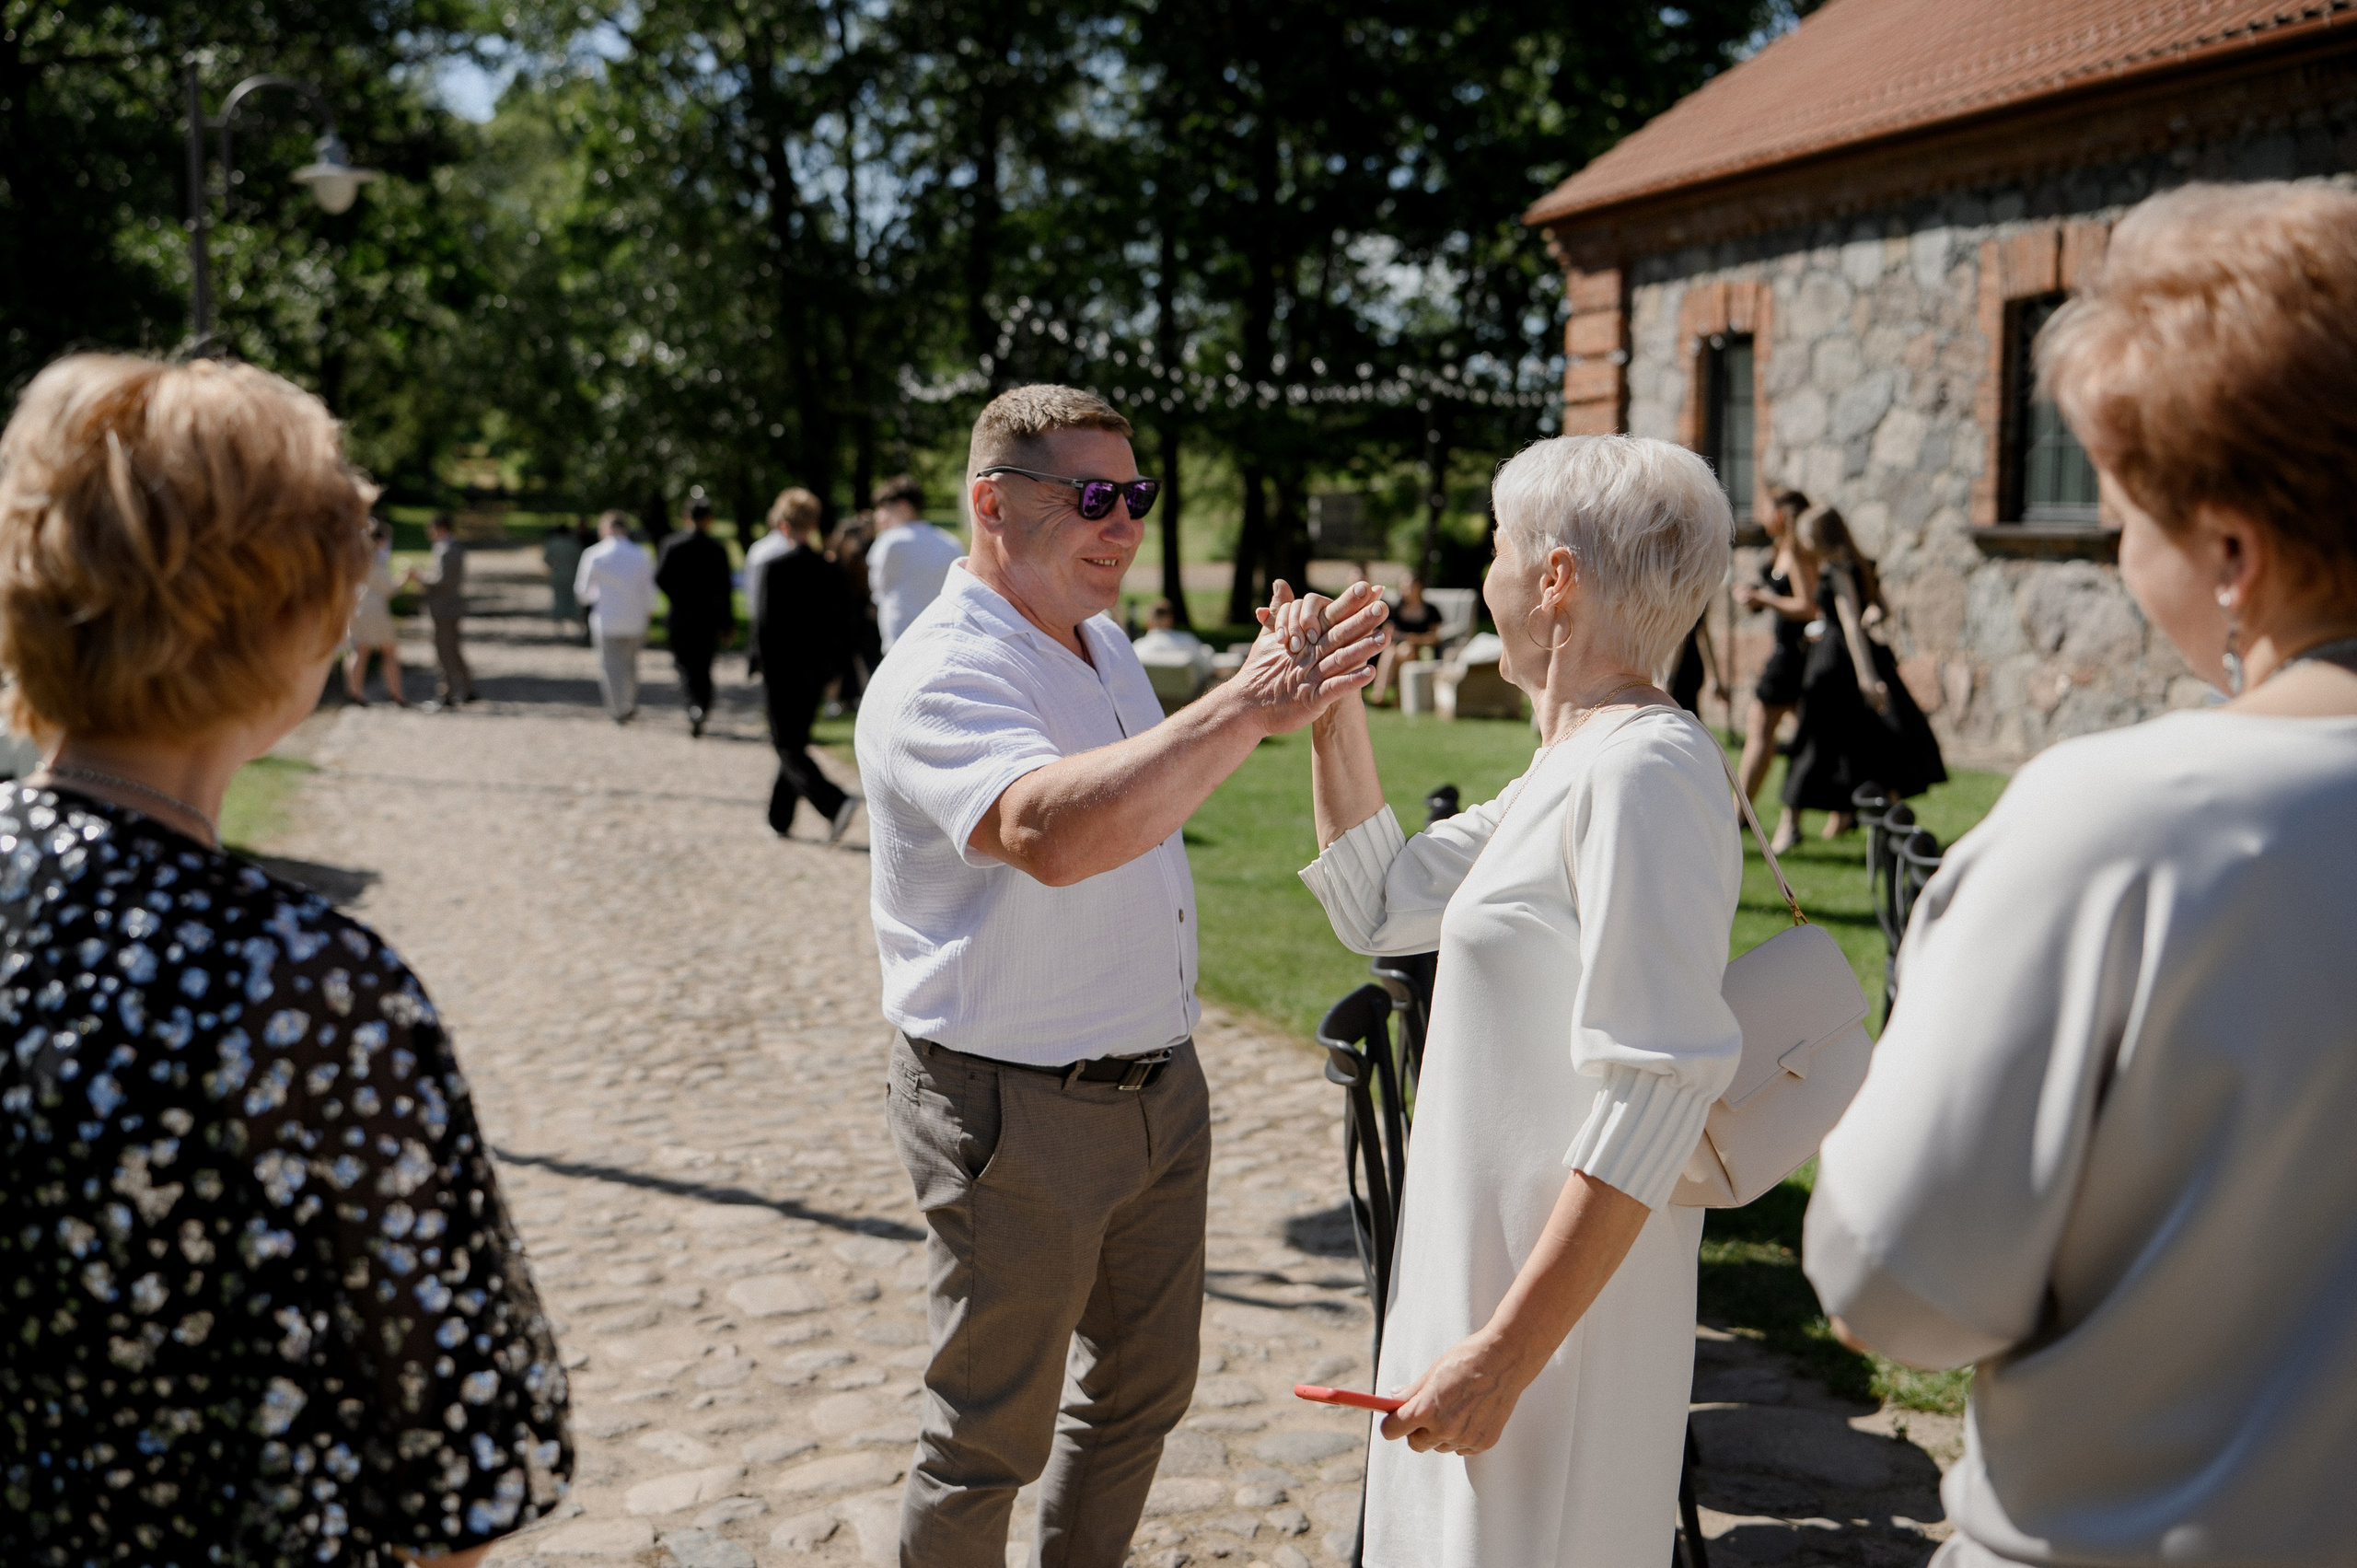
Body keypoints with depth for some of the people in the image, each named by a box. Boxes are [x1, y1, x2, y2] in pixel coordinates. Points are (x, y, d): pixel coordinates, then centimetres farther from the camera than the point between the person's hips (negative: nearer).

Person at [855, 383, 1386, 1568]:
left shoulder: (1104, 644, 9)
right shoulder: (938, 680, -21)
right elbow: (1052, 833, -43)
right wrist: (1245, 710, -45)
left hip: (1159, 1089, 9)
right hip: (1014, 1113, -9)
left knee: (1145, 1383, 21)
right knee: (992, 1435, 6)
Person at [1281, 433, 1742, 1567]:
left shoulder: (1645, 771, -21)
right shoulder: (1569, 767, 11)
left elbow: (1654, 1100, -26)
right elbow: (1380, 906, 18)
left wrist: (1504, 1356, -26)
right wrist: (1331, 715, 10)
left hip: (1555, 1305, -9)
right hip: (1484, 1274, 9)